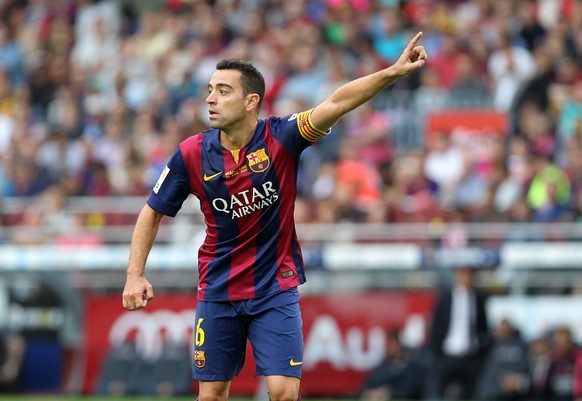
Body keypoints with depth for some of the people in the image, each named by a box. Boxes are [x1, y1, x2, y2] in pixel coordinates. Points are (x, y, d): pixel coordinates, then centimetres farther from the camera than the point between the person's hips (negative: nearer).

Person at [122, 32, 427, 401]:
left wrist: (393, 72, -39)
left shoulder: (280, 137, -13)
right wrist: (135, 275, -3)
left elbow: (337, 103, -27)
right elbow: (153, 214, 5)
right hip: (218, 293, 2)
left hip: (276, 291, -2)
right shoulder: (192, 154, -7)